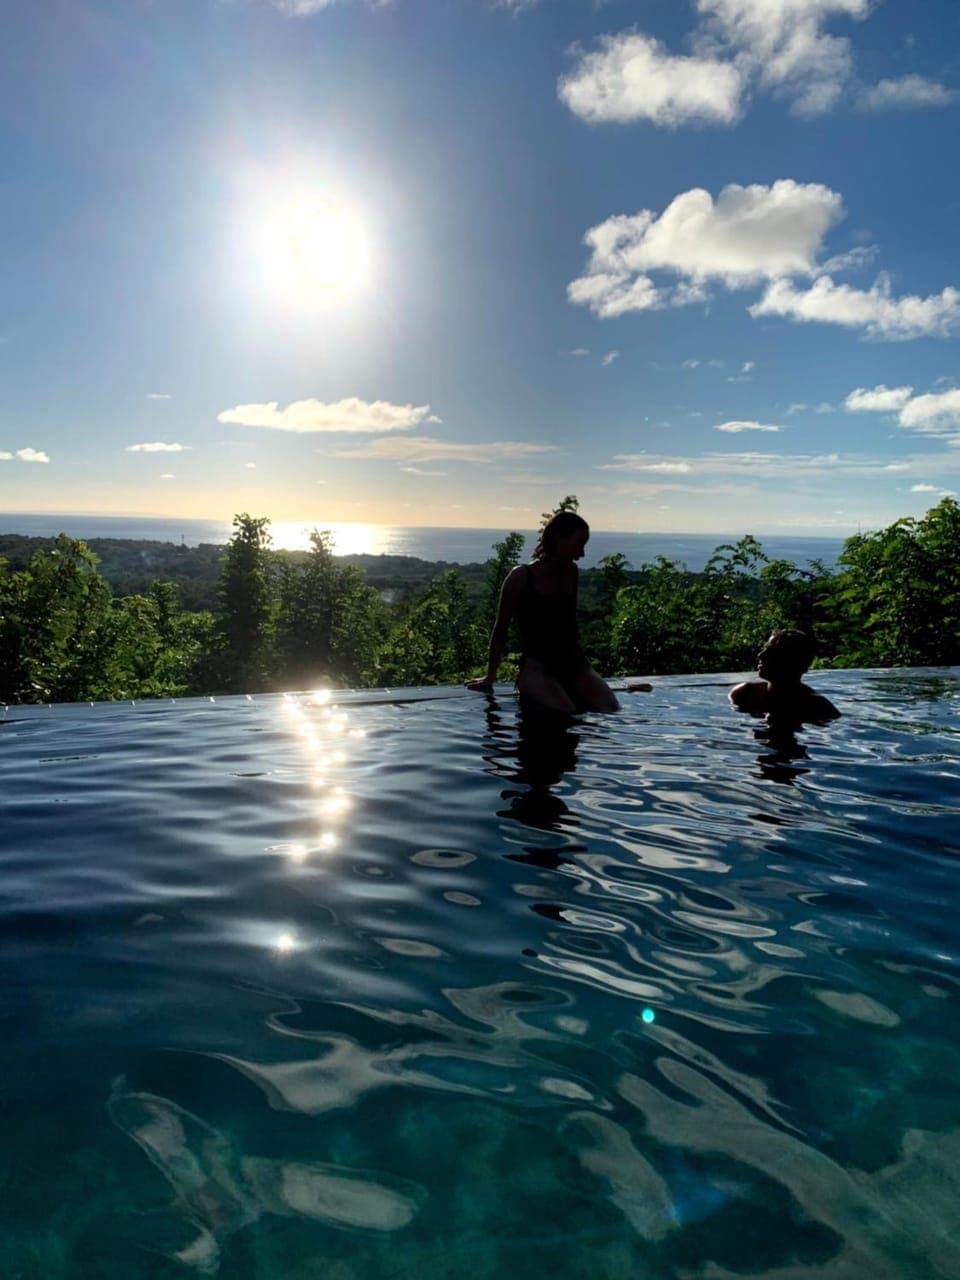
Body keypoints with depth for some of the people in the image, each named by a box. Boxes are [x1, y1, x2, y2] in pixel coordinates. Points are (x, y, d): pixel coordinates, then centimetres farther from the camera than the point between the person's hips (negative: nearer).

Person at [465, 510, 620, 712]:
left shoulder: (570, 572, 10)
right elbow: (501, 627, 1)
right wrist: (490, 677, 6)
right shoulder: (522, 576, -6)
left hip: (574, 664, 5)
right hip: (536, 667, -5)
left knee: (612, 712, -20)